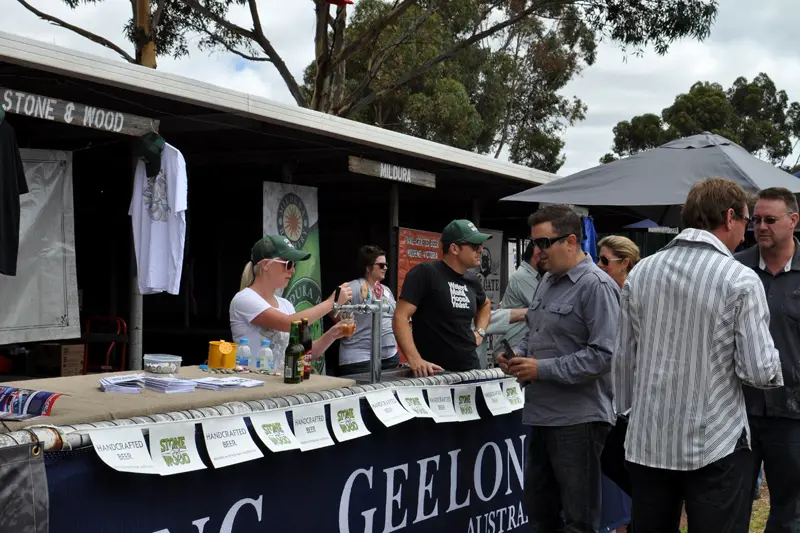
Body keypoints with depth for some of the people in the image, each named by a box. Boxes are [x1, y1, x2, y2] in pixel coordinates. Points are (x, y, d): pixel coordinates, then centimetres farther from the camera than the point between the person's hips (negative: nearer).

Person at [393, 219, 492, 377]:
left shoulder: (472, 280, 10)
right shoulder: (425, 273, -11)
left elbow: (485, 304, 33)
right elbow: (400, 317, -18)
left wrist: (480, 332, 14)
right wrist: (414, 359, -29)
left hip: (470, 369, 7)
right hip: (434, 373, -7)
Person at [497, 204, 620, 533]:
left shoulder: (596, 286, -15)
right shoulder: (548, 281, 12)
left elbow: (604, 354, -23)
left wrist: (542, 369, -20)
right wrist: (519, 354, 3)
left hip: (578, 419, -9)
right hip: (542, 414, 9)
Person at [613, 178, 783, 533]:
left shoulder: (640, 273, 2)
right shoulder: (740, 281, -11)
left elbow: (623, 358, 7)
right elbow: (759, 371, -13)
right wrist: (774, 370, 9)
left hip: (647, 442, 4)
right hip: (714, 445, -4)